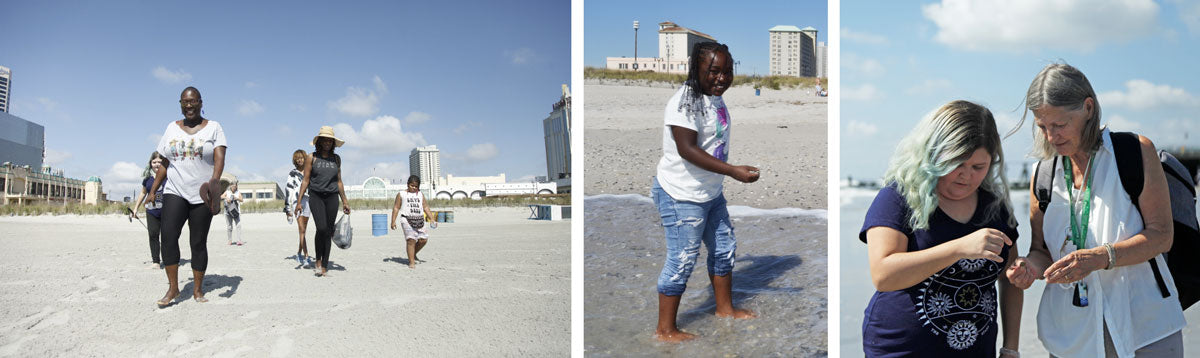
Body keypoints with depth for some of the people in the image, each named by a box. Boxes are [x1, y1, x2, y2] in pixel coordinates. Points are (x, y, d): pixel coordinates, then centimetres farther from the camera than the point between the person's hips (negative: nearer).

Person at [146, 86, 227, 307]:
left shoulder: (213, 128, 2)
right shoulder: (172, 128, 12)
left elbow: (219, 157, -12)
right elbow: (165, 163, 15)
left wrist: (215, 180, -31)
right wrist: (153, 190, 10)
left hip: (202, 196, -2)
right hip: (175, 192, 2)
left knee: (198, 243, 1)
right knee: (168, 235, -16)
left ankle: (197, 290, 10)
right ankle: (173, 287, -10)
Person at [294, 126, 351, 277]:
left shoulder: (336, 158, 11)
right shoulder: (312, 158, 3)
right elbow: (305, 180, 3)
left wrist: (345, 201, 14)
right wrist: (299, 201, -1)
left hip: (332, 197, 3)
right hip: (316, 196, -3)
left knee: (328, 232, 2)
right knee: (321, 228, -19)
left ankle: (325, 266, 9)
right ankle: (318, 260, 2)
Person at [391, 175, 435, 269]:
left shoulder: (420, 195, 19)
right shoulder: (401, 194, 9)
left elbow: (425, 207, 17)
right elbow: (396, 208, 7)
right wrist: (393, 221, -1)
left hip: (419, 220, 4)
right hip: (407, 220, -4)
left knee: (423, 239, -4)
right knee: (411, 240, -13)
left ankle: (413, 255, 22)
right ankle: (411, 262, -7)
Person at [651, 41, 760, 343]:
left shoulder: (715, 98, 6)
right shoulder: (685, 102, -23)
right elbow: (687, 149, -30)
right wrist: (734, 171, -33)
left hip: (710, 193, 10)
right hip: (681, 196, -10)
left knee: (724, 249, 20)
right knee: (681, 261, -2)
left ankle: (725, 308, 40)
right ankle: (665, 329, 12)